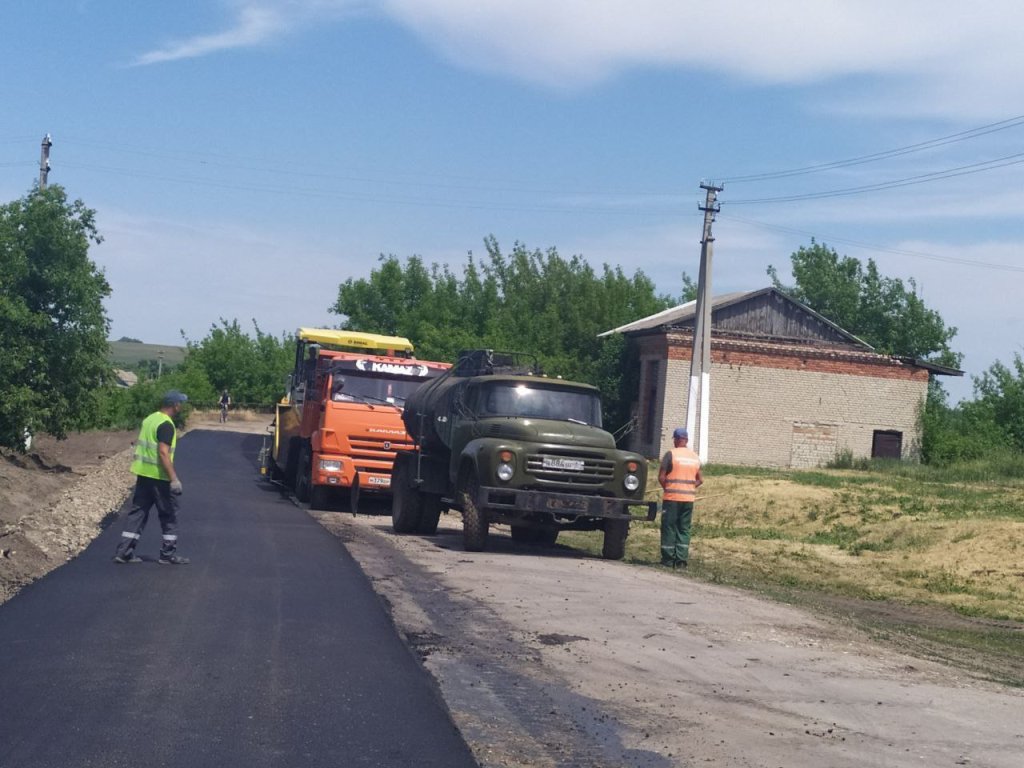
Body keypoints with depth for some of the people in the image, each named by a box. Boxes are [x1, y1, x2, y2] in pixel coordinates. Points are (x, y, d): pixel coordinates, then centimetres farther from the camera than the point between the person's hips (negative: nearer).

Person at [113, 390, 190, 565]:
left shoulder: (150, 419, 11)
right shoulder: (166, 425, -16)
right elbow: (163, 453, -24)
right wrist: (174, 479, -25)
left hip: (143, 474, 8)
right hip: (159, 477, -8)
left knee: (138, 511, 10)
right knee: (169, 514, 4)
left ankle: (124, 551, 8)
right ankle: (168, 554, 9)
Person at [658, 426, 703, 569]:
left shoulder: (671, 454, -7)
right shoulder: (695, 457, 10)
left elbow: (661, 477, -9)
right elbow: (700, 480, 15)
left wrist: (667, 488, 7)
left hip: (672, 498, -4)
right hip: (689, 498, 4)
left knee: (669, 528, 3)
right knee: (684, 529, 8)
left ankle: (668, 559, 2)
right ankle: (681, 560, 4)